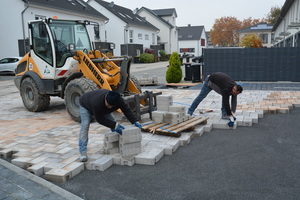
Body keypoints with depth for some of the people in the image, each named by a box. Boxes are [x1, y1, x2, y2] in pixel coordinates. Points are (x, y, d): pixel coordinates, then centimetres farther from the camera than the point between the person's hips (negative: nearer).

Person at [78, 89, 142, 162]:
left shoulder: (119, 100, -33)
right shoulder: (97, 102, -48)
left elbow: (127, 110, -25)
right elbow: (99, 119, -37)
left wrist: (135, 122, -38)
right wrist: (115, 125, -42)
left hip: (103, 109, 5)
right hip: (86, 106, -5)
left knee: (113, 122, -6)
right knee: (85, 126, -23)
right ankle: (83, 152, -20)